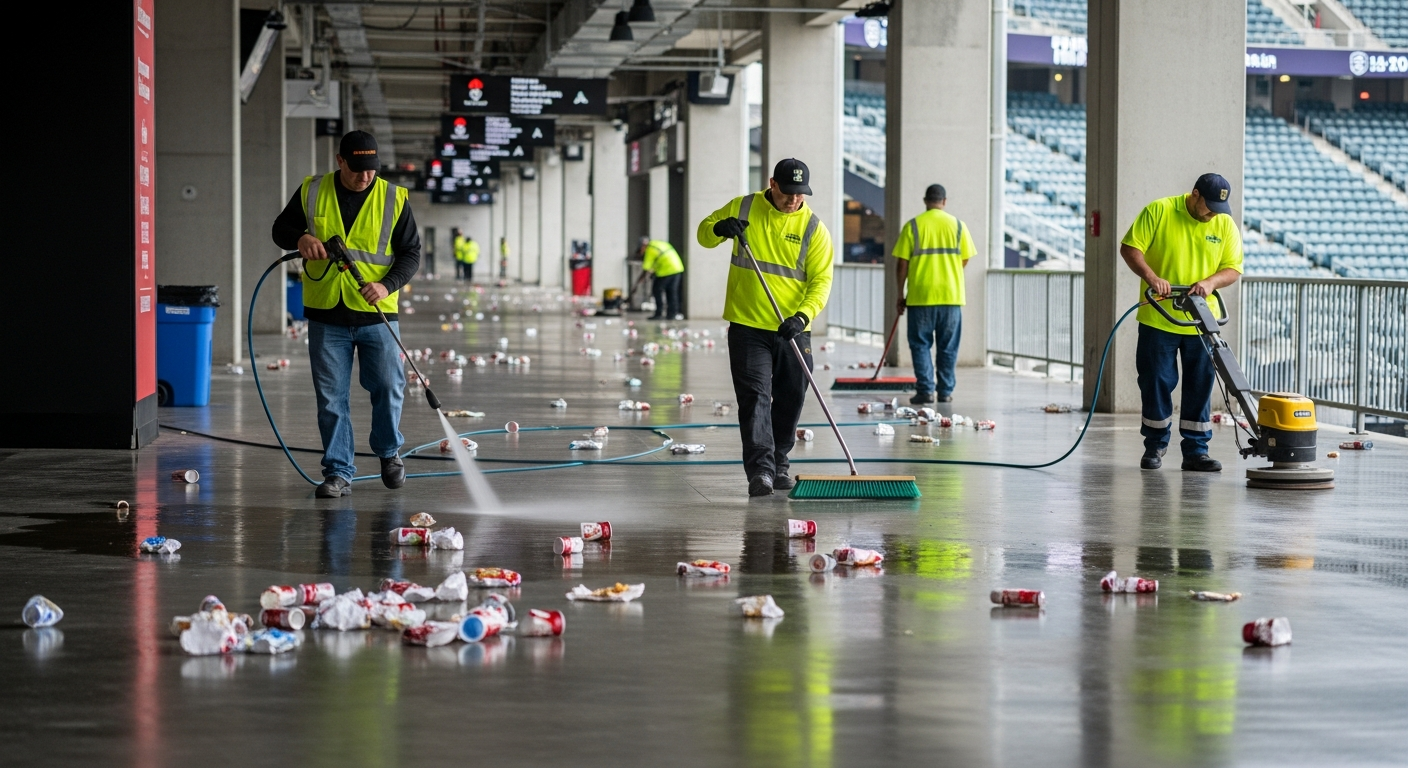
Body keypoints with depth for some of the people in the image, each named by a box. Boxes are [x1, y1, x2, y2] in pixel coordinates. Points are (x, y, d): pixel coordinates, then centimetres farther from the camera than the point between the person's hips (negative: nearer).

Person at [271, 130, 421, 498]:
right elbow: (281, 230, 12)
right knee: (331, 397, 2)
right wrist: (300, 238, -11)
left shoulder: (393, 198, -1)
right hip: (326, 315, 1)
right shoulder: (311, 193, 2)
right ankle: (338, 472, 9)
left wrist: (388, 285, -16)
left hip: (376, 314, -1)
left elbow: (411, 253, 2)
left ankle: (388, 451, 29)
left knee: (387, 387, 3)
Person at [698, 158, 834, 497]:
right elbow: (704, 234, 10)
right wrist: (719, 228, -14)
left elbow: (821, 281, -6)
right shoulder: (743, 208, 0)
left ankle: (778, 465, 27)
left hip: (793, 330, 2)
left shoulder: (814, 228, -2)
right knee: (754, 396, -10)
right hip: (748, 326, -1)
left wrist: (803, 316, -22)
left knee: (790, 400, 11)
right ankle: (760, 470, -15)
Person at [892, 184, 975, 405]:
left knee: (921, 345, 5)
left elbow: (902, 264, -4)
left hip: (920, 295, -2)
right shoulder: (957, 225, 2)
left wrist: (901, 295, 6)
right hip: (951, 294, 2)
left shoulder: (912, 226, -3)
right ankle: (945, 391, 11)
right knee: (948, 347, 10)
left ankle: (926, 390, -2)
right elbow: (964, 260, 4)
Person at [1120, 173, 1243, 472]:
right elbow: (1130, 247, -9)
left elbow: (1233, 268, 1)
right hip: (1158, 319, -2)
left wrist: (1211, 282, -19)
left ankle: (1196, 450, 10)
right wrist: (1151, 276, -24)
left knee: (1200, 386, 3)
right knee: (1156, 383, 4)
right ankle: (1155, 445, 18)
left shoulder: (1226, 225, 1)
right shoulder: (1159, 211, -7)